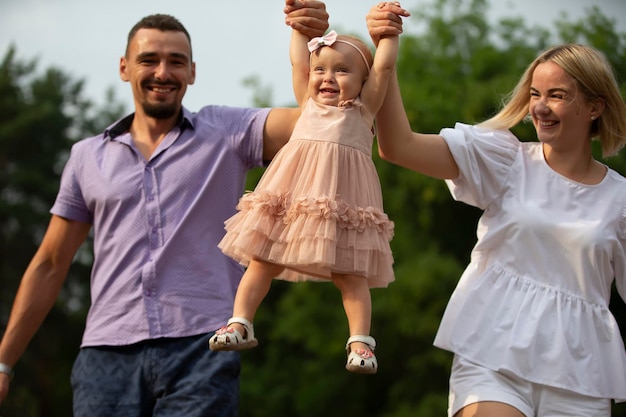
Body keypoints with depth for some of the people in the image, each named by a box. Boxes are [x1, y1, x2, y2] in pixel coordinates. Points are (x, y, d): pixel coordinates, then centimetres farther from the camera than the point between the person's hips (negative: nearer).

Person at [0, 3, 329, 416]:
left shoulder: (227, 134, 9)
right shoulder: (88, 157, 16)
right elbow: (49, 266, 18)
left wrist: (315, 41, -21)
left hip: (201, 350, -2)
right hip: (108, 353, 2)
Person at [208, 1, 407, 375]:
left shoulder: (363, 108, 15)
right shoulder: (309, 104, 22)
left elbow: (384, 66, 9)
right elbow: (298, 61, 23)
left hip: (341, 197, -3)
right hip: (292, 193, 3)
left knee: (349, 274, -5)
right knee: (262, 260, 1)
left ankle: (361, 341, -7)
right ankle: (240, 323, 5)